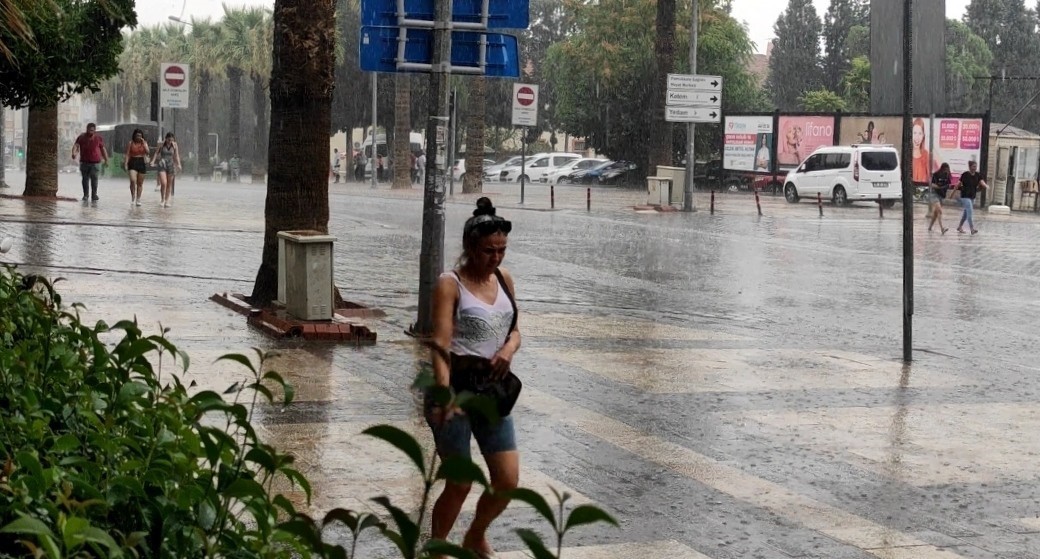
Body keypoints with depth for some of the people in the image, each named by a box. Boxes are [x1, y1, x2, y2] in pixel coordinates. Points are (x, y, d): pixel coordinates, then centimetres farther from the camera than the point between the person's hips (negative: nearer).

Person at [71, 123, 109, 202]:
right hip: (84, 162, 2)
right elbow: (76, 145, -8)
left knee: (94, 178, -10)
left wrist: (106, 160, 11)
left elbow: (103, 149, 10)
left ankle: (94, 195, -3)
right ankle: (85, 195, 19)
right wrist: (74, 153, -28)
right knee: (85, 179, 8)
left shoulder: (98, 138, 3)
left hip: (95, 162, -2)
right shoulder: (82, 137, 4)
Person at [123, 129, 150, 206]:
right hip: (133, 162, -2)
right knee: (133, 181, -20)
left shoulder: (144, 143, 7)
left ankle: (138, 200, 15)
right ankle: (133, 198, -7)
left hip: (142, 163, 2)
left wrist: (143, 143, -12)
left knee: (140, 183, 7)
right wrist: (125, 164, -9)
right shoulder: (130, 143, 1)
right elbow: (127, 154, -1)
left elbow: (148, 152, -7)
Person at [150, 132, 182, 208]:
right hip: (162, 165, -2)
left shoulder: (174, 146, 2)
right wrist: (153, 161, -14)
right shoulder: (161, 145, 0)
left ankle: (167, 201, 15)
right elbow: (156, 153, 0)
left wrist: (178, 164, -13)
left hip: (171, 165, 2)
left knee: (169, 185, 6)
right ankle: (162, 200, 1)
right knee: (163, 183, -15)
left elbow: (176, 156, 0)